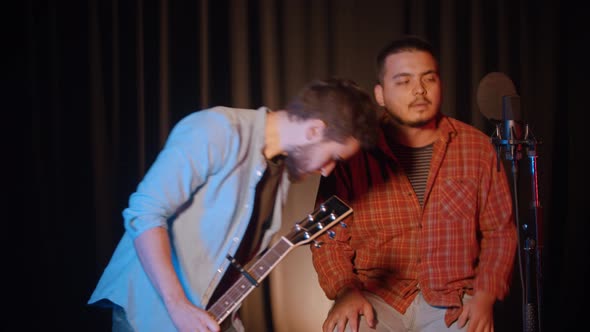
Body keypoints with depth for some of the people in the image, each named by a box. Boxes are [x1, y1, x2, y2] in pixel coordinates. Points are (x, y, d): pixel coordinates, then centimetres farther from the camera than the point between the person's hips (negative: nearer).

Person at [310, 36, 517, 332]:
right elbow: (329, 239, 2)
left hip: (454, 301, 1)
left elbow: (500, 231, 7)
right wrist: (345, 291, -14)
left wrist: (486, 295, -6)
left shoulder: (476, 147, 5)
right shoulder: (353, 153, 0)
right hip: (376, 297, -1)